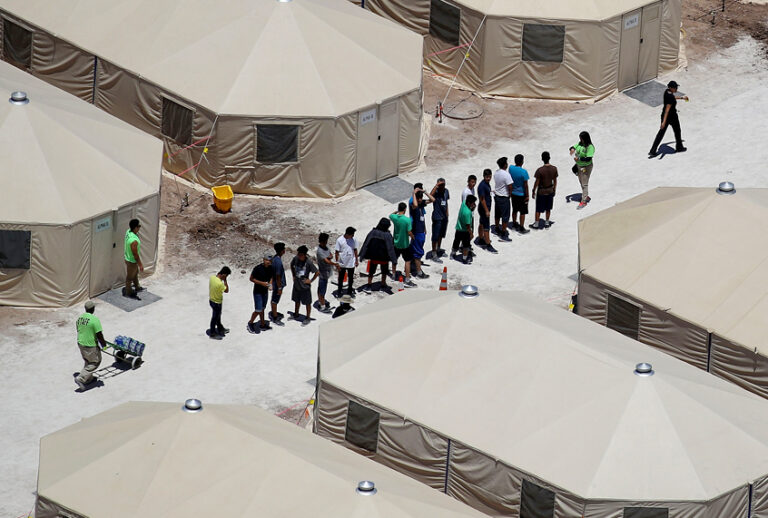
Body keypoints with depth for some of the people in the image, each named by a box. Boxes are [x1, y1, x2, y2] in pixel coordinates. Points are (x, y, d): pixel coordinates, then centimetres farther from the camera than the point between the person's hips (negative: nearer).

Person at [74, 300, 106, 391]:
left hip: (80, 343, 8)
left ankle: (89, 378, 40)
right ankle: (81, 378, 0)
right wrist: (103, 344, -4)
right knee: (95, 362, 9)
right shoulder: (94, 319, -23)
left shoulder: (79, 318, 1)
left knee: (87, 361, 26)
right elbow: (99, 335, -21)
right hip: (90, 346, -8)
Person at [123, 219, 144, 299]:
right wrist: (140, 265, -17)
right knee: (130, 277, 15)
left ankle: (137, 287, 54)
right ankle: (128, 292, 37)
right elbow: (135, 255, -28)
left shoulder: (128, 232, -15)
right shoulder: (134, 241, -41)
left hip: (128, 256, 9)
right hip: (131, 261, -9)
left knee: (135, 273, 31)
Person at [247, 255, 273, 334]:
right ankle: (250, 324, 12)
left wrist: (270, 284, -6)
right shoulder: (257, 268, -20)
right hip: (258, 291, -6)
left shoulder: (271, 268, -3)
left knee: (262, 309, 17)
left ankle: (262, 325, 29)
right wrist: (262, 283, -23)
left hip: (265, 291, 6)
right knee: (258, 310, -7)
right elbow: (252, 278, -14)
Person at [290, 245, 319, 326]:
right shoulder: (296, 259, -9)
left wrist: (311, 280, -13)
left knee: (307, 303, 9)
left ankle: (308, 318, 24)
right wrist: (293, 276, 8)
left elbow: (316, 272, -16)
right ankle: (296, 315, 42)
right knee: (297, 301, 23)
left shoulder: (308, 262, -23)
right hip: (296, 284, 5)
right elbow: (292, 266, 13)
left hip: (305, 285, -5)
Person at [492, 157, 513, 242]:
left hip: (496, 196, 8)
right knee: (505, 216, 3)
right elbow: (510, 187, -24)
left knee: (497, 213, 24)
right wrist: (510, 194, -3)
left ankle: (497, 229, 40)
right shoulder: (506, 175, -26)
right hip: (504, 198, -8)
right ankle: (503, 234, 8)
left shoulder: (496, 173, -2)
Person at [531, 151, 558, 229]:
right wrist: (554, 189, 15)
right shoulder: (554, 169, -11)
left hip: (541, 192, -4)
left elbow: (536, 182, -16)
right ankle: (547, 223, 31)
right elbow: (555, 180, 0)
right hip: (550, 191, 4)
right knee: (548, 208, 20)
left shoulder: (540, 170, -24)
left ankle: (536, 224, 20)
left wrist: (533, 191, -3)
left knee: (538, 209, 11)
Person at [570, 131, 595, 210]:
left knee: (584, 184, -1)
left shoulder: (590, 147, -23)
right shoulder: (580, 143, -1)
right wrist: (572, 149, -13)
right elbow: (574, 147, 11)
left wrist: (579, 159, -30)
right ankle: (587, 197, 37)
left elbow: (588, 159, -28)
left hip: (586, 167, -8)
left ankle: (584, 201, 7)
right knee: (581, 182, 20)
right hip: (579, 166, 8)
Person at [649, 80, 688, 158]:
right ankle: (679, 147, 40)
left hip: (664, 115, 8)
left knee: (661, 132, 13)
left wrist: (682, 97, 33)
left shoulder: (666, 91, -4)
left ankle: (653, 151, 11)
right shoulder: (671, 97, -29)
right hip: (672, 116, -8)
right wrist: (664, 121, -33)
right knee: (677, 131, 18)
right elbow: (667, 109, -32)